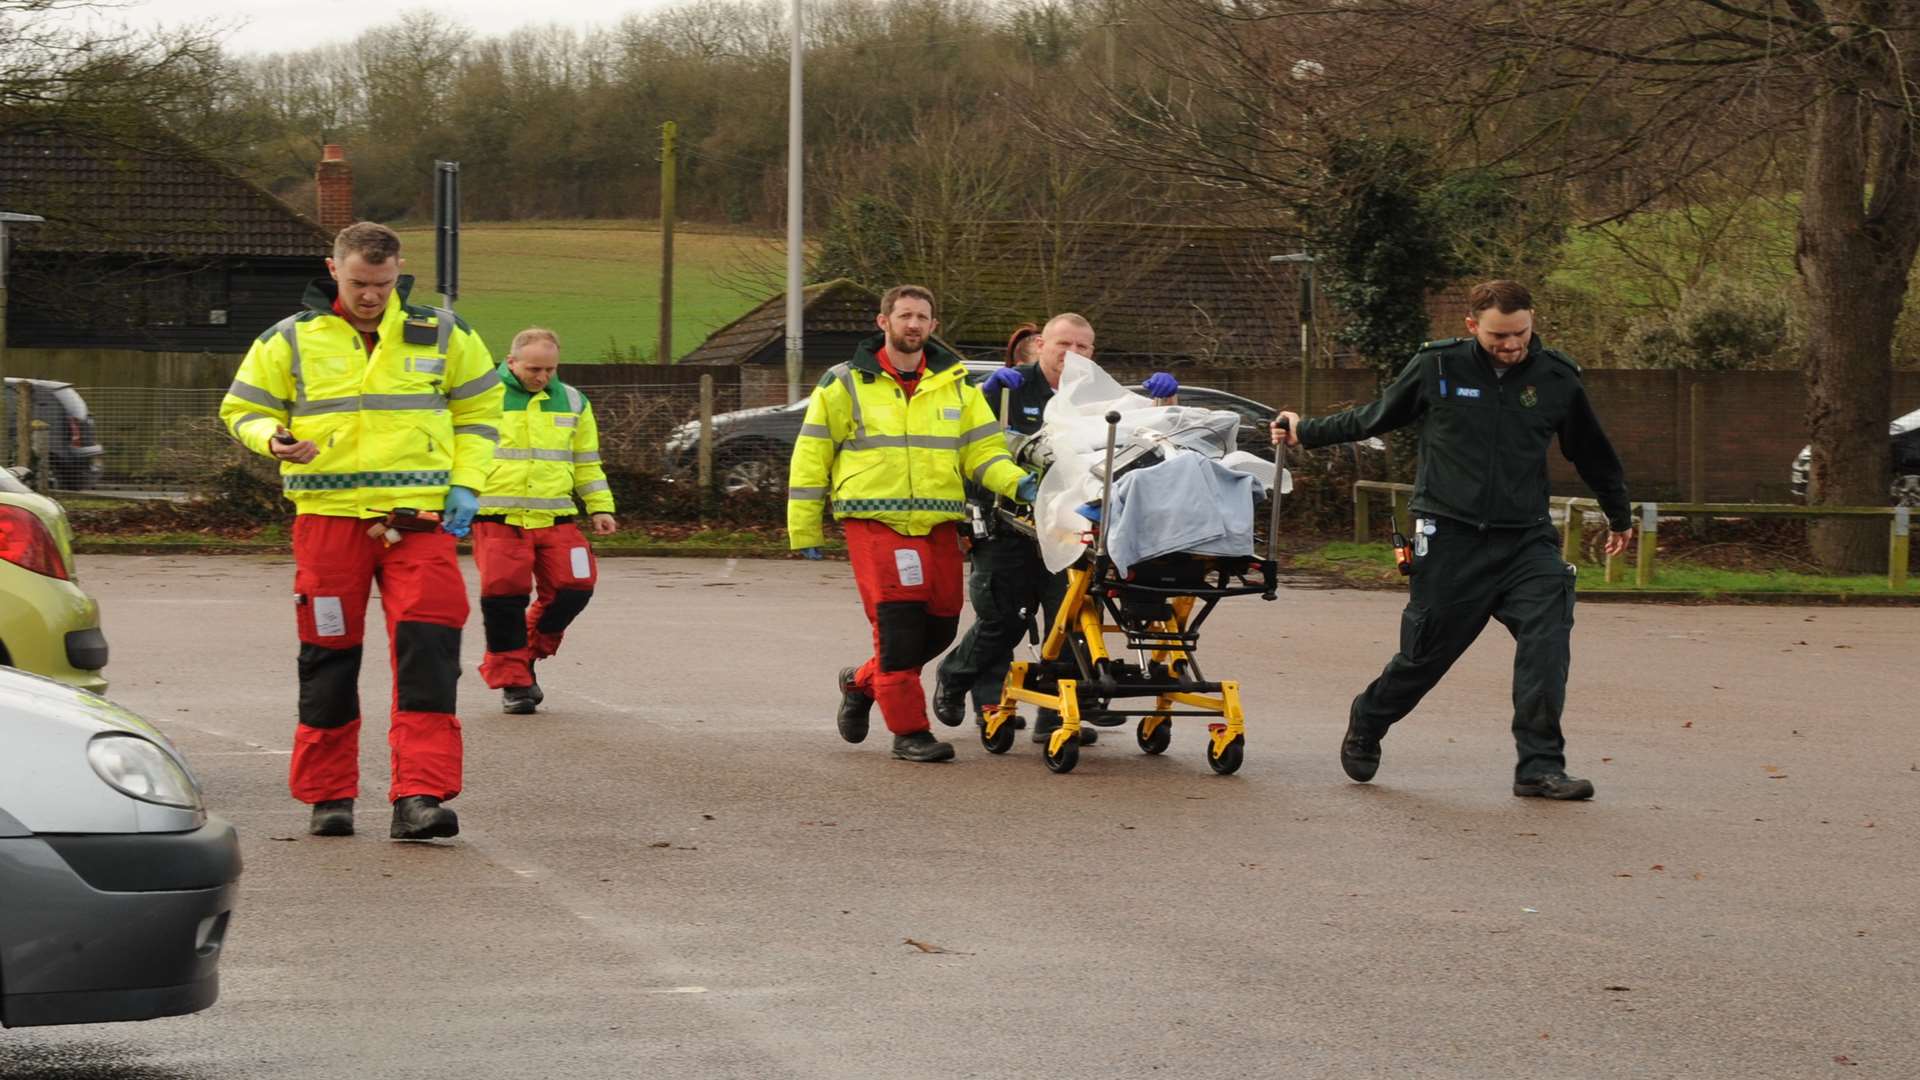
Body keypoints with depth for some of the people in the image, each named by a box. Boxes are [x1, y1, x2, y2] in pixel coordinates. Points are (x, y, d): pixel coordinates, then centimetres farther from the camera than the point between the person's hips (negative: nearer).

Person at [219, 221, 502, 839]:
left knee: (428, 651, -13)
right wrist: (273, 439, -12)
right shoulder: (290, 340, 4)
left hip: (420, 516, 0)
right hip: (328, 516, 0)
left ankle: (420, 797, -14)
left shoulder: (442, 334, 9)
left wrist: (465, 485, 7)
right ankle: (327, 796, 18)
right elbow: (242, 409, 11)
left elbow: (478, 409, 19)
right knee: (329, 658, 5)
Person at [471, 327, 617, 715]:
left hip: (556, 520, 4)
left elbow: (587, 462, 22)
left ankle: (527, 655, 17)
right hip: (498, 521, -3)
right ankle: (512, 682, 4)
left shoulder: (572, 402, 14)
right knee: (503, 596, -10)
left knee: (574, 588, -6)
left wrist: (600, 508, 15)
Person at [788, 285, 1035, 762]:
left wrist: (1016, 482, -10)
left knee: (940, 624, 6)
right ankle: (909, 731, -6)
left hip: (938, 523, 4)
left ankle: (863, 683, 31)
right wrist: (805, 531, 2)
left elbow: (983, 450, 11)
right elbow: (811, 458, 6)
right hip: (874, 520, -4)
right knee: (898, 620, -14)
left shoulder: (956, 387, 15)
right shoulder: (846, 384, 4)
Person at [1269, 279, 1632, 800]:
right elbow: (1375, 417, 14)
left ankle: (1540, 766, -15)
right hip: (1451, 539, -1)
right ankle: (1365, 728, 34)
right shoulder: (1438, 367, -2)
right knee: (1424, 654, 6)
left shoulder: (1556, 378, 3)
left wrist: (1619, 516, 32)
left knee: (1547, 635, -20)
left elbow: (1592, 453, 19)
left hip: (1526, 539, 1)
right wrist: (1306, 432, 23)